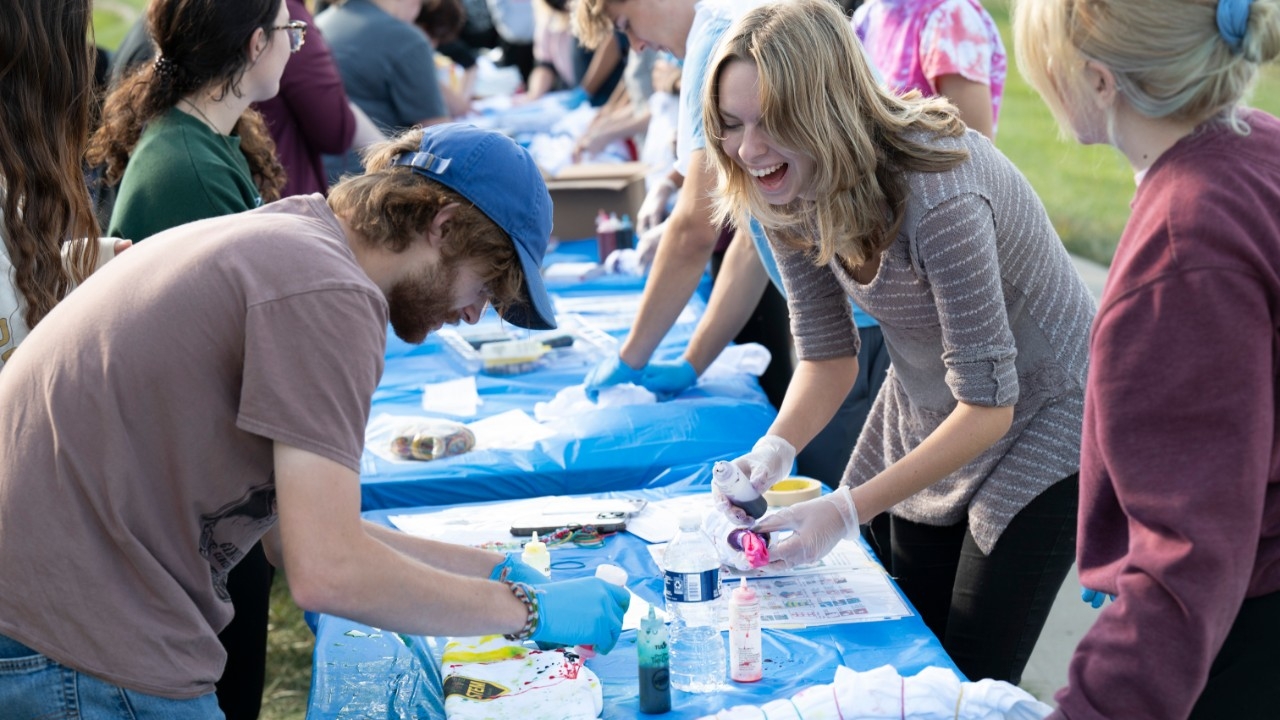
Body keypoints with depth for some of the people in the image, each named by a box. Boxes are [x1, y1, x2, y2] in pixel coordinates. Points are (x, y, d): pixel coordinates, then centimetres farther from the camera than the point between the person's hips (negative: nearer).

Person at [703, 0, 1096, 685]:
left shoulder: (936, 198, -35)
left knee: (969, 679, -3)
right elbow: (827, 352, -5)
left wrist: (848, 510, -33)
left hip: (1039, 419, -7)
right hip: (924, 424, 7)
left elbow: (988, 403, -30)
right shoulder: (785, 191, -13)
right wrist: (775, 448, -24)